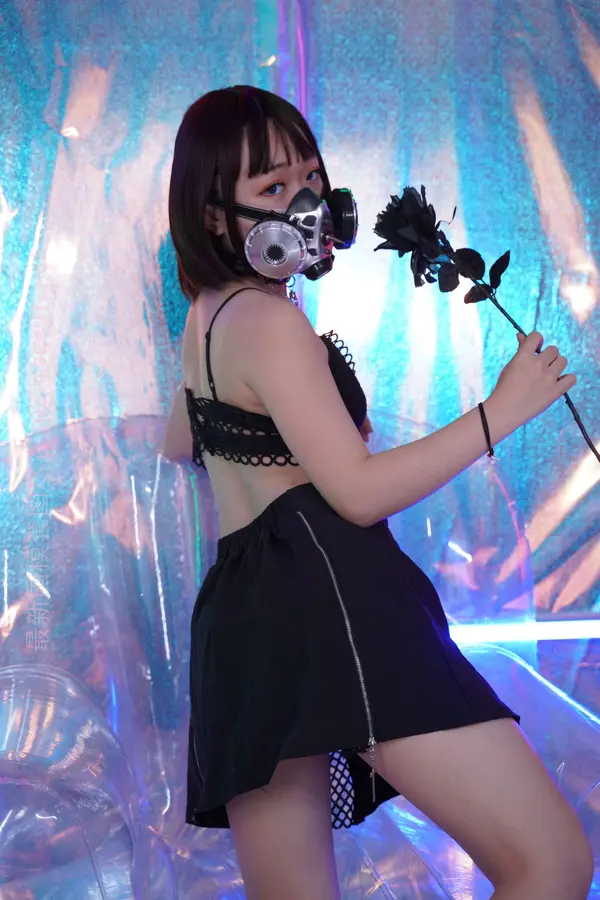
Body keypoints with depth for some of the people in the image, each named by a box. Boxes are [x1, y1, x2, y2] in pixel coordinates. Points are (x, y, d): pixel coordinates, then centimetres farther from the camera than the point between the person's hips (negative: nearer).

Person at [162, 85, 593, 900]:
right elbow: (361, 492, -10)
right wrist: (503, 410, -4)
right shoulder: (268, 322, -5)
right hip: (328, 596, -10)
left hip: (243, 620, 10)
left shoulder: (207, 316, 23)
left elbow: (179, 442, 42)